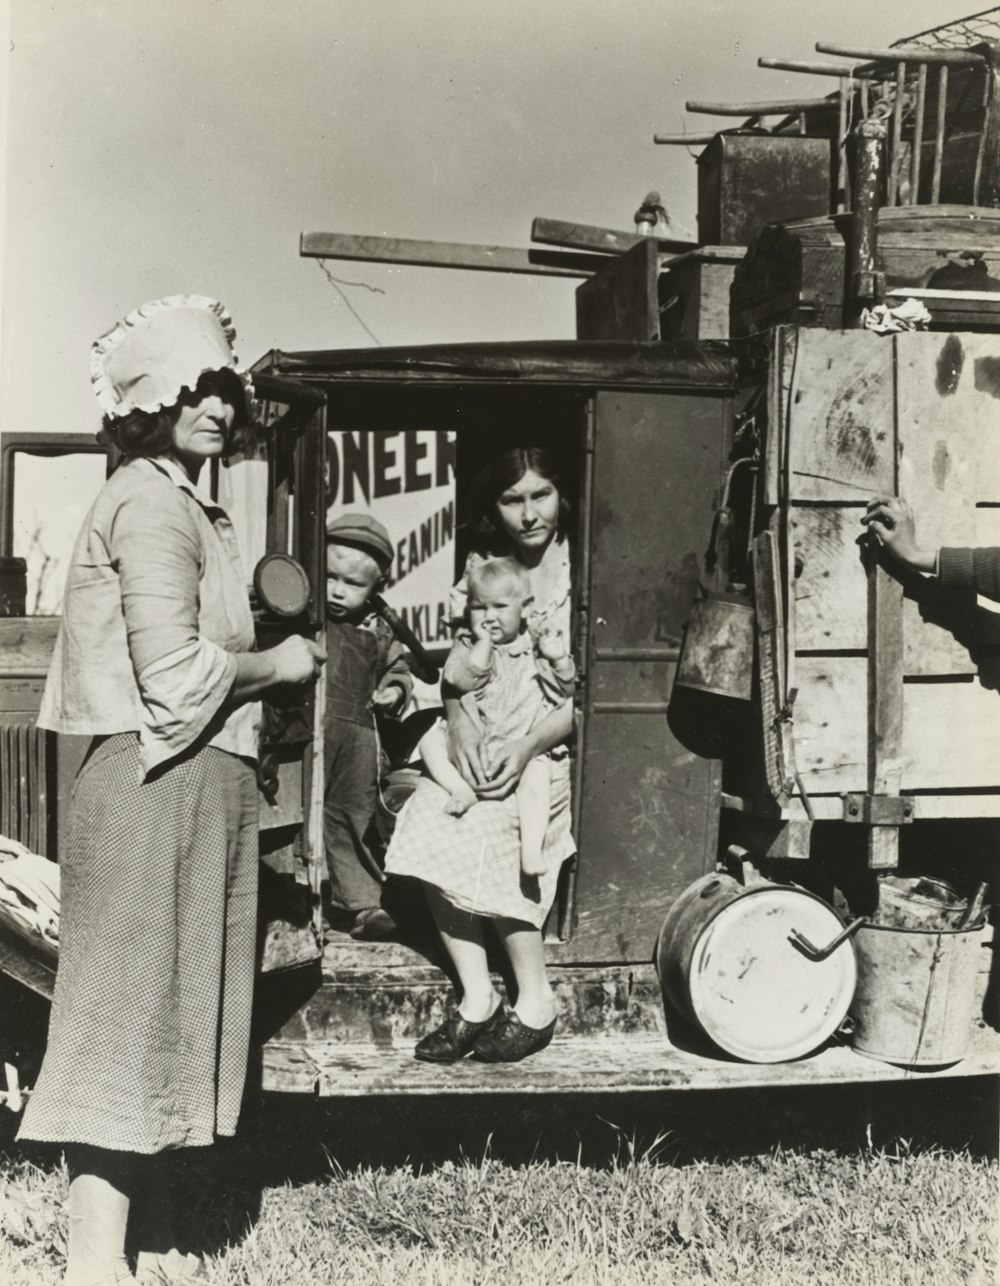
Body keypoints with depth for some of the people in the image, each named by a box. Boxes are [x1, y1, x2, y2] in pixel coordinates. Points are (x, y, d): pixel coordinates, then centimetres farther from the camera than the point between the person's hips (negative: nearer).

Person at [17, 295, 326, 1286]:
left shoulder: (179, 504, 20)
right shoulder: (152, 504, -12)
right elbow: (176, 674, -21)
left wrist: (258, 661, 10)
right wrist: (282, 664, -8)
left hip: (191, 786, 10)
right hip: (159, 785, -10)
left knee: (159, 1018, 14)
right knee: (129, 1016, -6)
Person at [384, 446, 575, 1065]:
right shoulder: (482, 567, 10)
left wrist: (528, 746, -21)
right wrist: (458, 719, -13)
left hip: (557, 742, -5)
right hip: (483, 739, 5)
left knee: (485, 830, -28)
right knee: (428, 821, -22)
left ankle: (535, 1001, -11)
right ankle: (476, 998, -12)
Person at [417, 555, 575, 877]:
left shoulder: (536, 646, 7)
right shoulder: (467, 644, 8)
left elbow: (567, 690, 6)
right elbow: (462, 679, -11)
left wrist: (560, 659, -11)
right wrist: (484, 642, -14)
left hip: (522, 746, -2)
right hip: (470, 743, 2)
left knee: (538, 770, -30)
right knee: (430, 738, -17)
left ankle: (532, 848, -36)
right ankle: (460, 789, -31)